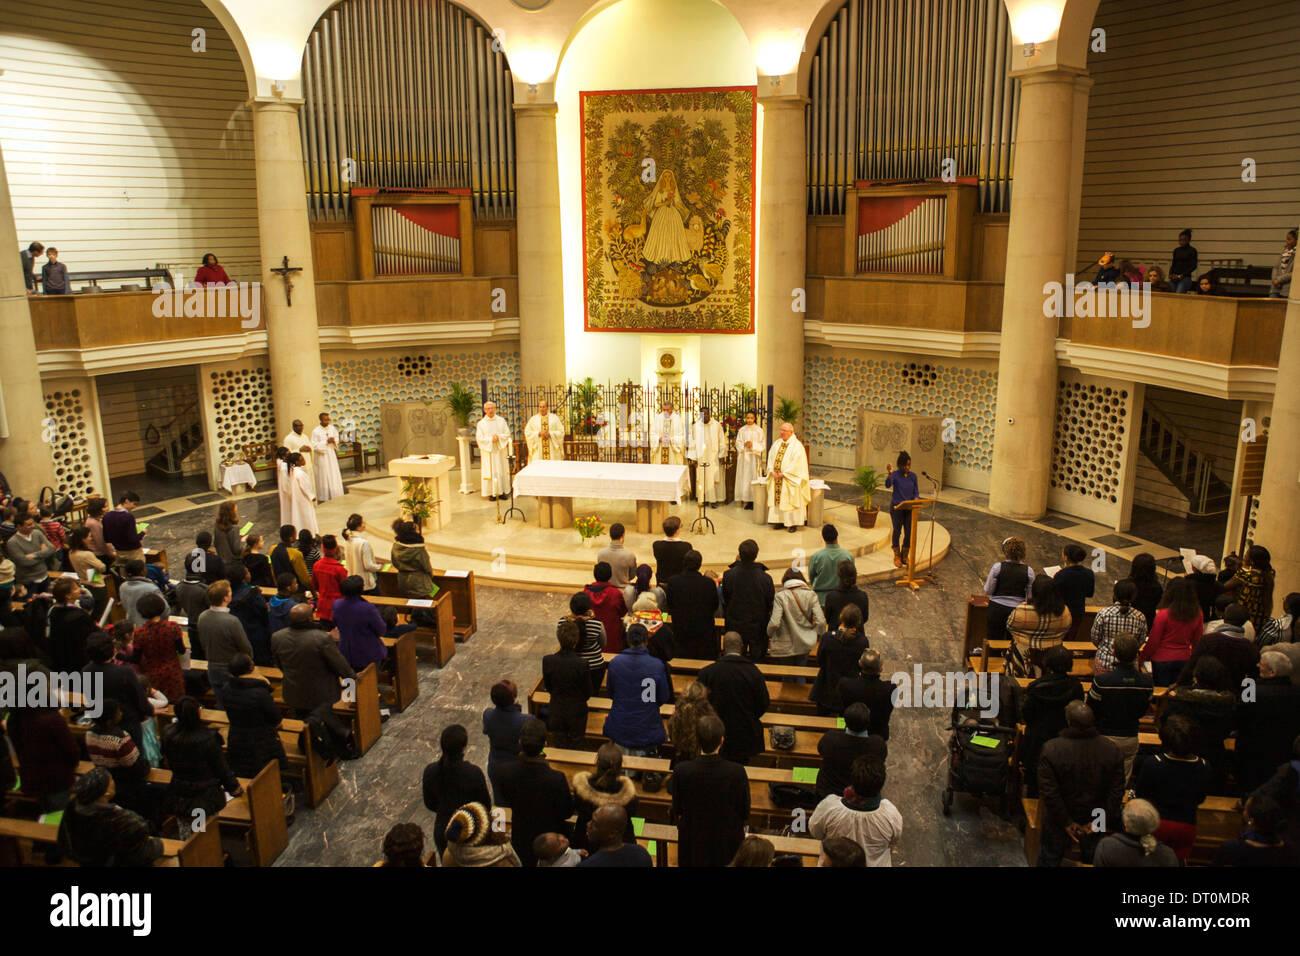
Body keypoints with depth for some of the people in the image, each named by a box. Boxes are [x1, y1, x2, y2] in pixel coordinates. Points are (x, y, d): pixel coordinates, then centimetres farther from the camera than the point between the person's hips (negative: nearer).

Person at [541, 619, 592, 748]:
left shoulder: (547, 660, -20)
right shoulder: (582, 665, -27)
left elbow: (547, 687, -3)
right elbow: (588, 692, -12)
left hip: (556, 710, 2)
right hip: (577, 711, -2)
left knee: (559, 744, 21)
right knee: (575, 746, 19)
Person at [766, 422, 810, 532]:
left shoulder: (797, 445, -10)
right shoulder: (777, 443, 10)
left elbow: (796, 463, -17)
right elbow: (770, 457, 10)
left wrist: (784, 474, -17)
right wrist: (772, 471, -6)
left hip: (789, 480, -6)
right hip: (776, 478, 6)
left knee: (790, 501, -3)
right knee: (777, 499, 7)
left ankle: (793, 523, 5)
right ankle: (780, 520, 15)